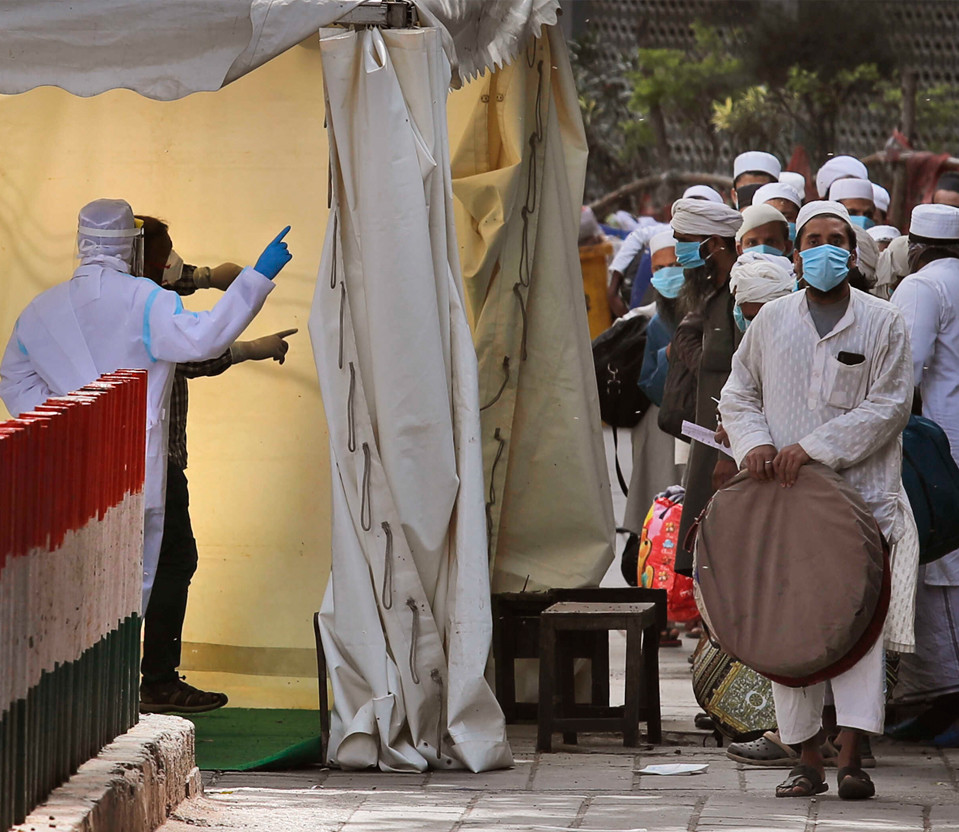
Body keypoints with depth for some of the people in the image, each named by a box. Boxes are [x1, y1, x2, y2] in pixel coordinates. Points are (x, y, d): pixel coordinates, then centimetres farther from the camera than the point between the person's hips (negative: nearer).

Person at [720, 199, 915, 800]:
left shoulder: (883, 323, 3)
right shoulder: (772, 321, 12)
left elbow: (888, 407, -5)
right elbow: (738, 394, 17)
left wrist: (813, 448, -13)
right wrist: (755, 442, -5)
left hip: (860, 496, -3)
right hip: (782, 499, 3)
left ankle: (851, 757, -14)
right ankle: (808, 759, 8)